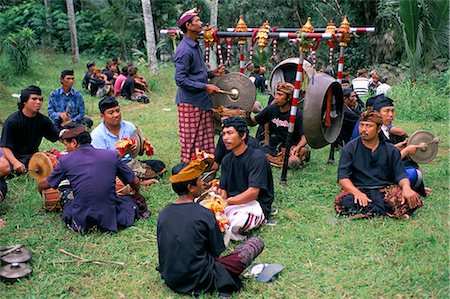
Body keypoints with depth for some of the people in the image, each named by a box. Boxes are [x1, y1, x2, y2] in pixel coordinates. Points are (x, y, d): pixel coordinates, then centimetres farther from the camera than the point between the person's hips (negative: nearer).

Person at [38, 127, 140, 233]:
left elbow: (44, 185, 17)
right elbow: (135, 182, 11)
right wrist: (137, 193, 34)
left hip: (81, 222, 0)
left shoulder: (65, 160, 1)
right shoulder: (111, 155, 2)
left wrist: (40, 188, 42)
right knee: (128, 200, 30)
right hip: (110, 219, 1)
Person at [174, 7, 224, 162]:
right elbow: (180, 79, -22)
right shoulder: (184, 50, -18)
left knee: (206, 138, 14)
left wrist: (211, 73, 7)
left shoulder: (195, 45, 13)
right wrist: (205, 87, -21)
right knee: (191, 141, 1)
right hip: (190, 102, -9)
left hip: (202, 100, 9)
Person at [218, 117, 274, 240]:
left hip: (256, 204, -6)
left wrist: (226, 202, -21)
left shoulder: (257, 157, -14)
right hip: (232, 201, 6)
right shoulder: (227, 160, 10)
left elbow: (253, 193, -20)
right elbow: (223, 191, 6)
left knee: (237, 222, -38)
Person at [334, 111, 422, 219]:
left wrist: (406, 187, -19)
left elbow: (400, 175, 6)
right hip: (359, 189, -1)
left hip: (385, 189, 2)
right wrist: (356, 192, -24)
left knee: (413, 200, -24)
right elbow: (342, 177, -5)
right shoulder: (349, 149, 3)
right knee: (342, 202, -35)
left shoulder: (391, 150, 10)